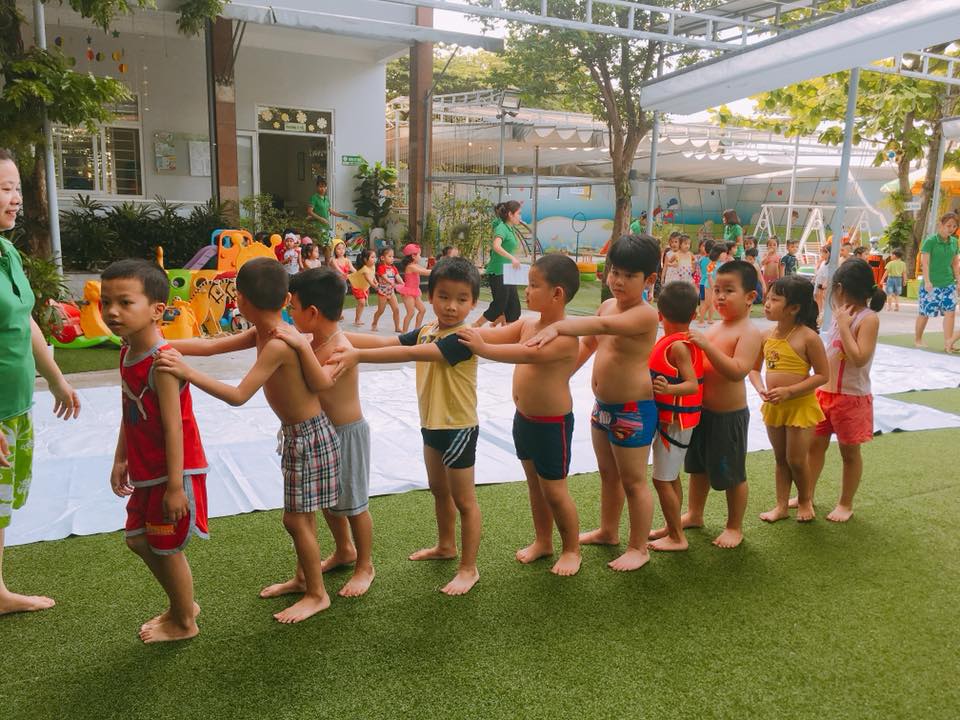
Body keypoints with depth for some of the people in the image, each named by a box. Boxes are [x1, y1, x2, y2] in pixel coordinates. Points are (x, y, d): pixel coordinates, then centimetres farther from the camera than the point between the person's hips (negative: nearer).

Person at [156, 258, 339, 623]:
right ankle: (303, 577, 39)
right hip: (296, 433, 9)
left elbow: (238, 395, -29)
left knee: (296, 519, 3)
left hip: (310, 436, -9)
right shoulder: (261, 334, 0)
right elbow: (212, 346, 4)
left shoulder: (278, 345, -28)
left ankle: (317, 594, 20)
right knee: (301, 515, 21)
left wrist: (187, 372, -30)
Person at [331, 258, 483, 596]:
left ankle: (469, 568, 19)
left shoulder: (462, 339, -25)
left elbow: (409, 354, -35)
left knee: (464, 500, 5)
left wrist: (357, 355, -39)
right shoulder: (426, 331, 2)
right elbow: (386, 342, -5)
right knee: (439, 490, 25)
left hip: (458, 428, -9)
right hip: (431, 425, 9)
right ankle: (445, 546, 46)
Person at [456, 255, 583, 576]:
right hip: (523, 417, 8)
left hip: (552, 423, -8)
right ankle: (542, 541, 38)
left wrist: (484, 350, -46)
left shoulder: (566, 336, -25)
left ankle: (572, 549, 25)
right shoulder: (528, 324, 3)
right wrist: (463, 332, -18)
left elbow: (532, 354, -40)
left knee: (554, 490, 5)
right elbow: (497, 333, -2)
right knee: (534, 484, 21)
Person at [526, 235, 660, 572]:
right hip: (602, 405, 9)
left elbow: (602, 325, -40)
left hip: (633, 410, -8)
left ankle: (639, 548, 22)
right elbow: (588, 344, 18)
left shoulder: (645, 314, -22)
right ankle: (608, 531, 41)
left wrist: (558, 326, -49)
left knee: (633, 481, 5)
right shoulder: (608, 304, 5)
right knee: (608, 474, 23)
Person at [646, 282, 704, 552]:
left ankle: (677, 537, 8)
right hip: (672, 419, 10)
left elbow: (693, 385, -27)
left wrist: (668, 389, -42)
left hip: (673, 420, -10)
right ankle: (672, 527, 32)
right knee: (670, 477, 19)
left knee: (662, 479, -2)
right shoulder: (688, 341, 7)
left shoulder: (676, 345, -21)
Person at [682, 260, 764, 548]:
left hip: (729, 415, -8)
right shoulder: (716, 326, 7)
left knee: (732, 475, 8)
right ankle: (694, 514, 40)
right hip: (702, 410, 8)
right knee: (698, 467, 21)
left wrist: (707, 346, -36)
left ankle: (735, 527, 27)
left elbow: (737, 371, -30)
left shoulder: (748, 332, -16)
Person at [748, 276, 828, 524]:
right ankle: (781, 505, 27)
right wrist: (761, 388, -12)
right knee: (780, 458, 15)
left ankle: (805, 500, 31)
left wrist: (789, 391, -22)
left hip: (801, 406, -5)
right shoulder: (766, 336, -1)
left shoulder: (808, 337, -17)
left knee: (796, 459, 4)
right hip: (773, 406, 5)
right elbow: (755, 369, 8)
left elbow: (822, 375, -14)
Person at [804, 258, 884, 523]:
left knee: (849, 452, 9)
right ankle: (807, 495, 28)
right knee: (815, 445, 14)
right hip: (824, 392, 7)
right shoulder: (843, 314, 7)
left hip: (851, 397, -7)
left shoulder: (869, 318, -16)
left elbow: (859, 359, -27)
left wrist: (843, 325, -24)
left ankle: (846, 504, 23)